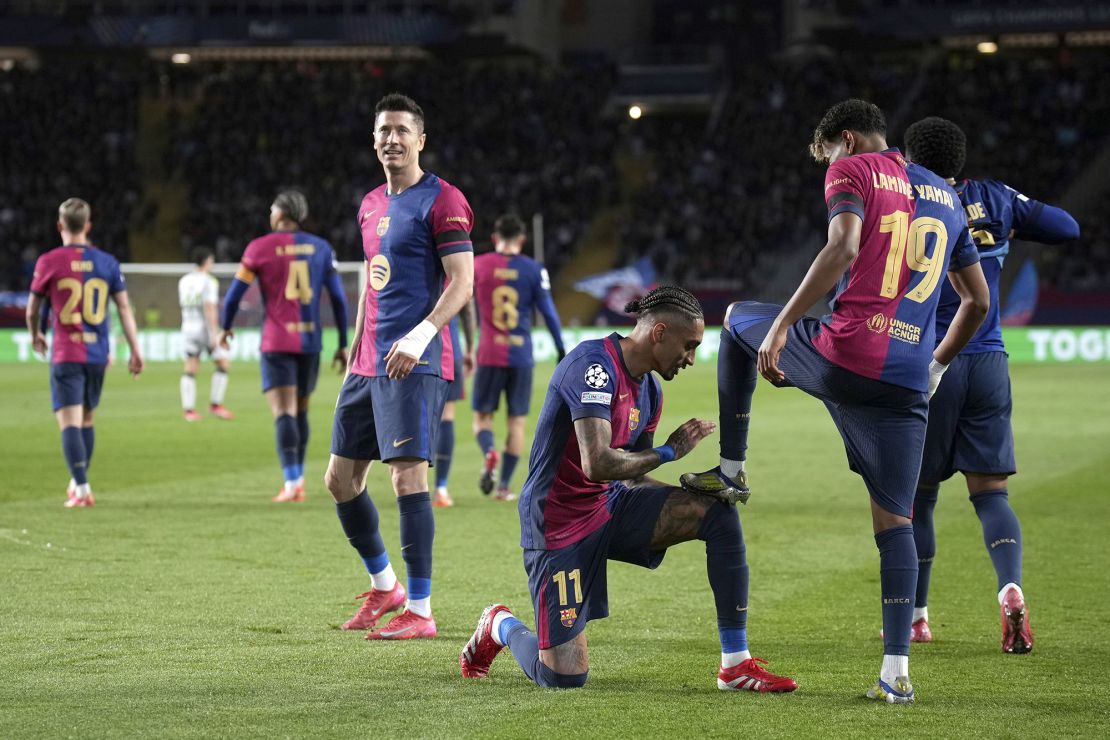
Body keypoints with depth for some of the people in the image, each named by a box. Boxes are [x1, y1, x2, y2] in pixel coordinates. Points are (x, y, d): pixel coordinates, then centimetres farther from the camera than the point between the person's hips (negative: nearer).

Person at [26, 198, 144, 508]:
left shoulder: (49, 261, -4)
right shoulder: (107, 262, 3)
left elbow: (33, 309, 7)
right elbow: (124, 308, 2)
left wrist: (36, 337, 26)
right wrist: (135, 350, 6)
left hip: (65, 354, -4)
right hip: (98, 354, 4)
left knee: (69, 422, -6)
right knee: (87, 420, 18)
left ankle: (82, 489, -17)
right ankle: (78, 483, 30)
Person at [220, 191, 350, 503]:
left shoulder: (260, 248, -2)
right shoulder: (321, 248, 7)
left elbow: (234, 295, 0)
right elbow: (339, 299, 5)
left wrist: (226, 327, 18)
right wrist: (343, 345, 11)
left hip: (277, 342, -3)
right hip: (310, 341, 3)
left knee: (283, 413, -8)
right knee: (300, 411, 16)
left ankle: (292, 483, -20)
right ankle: (298, 477, 24)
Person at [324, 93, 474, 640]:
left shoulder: (442, 201, -6)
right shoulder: (371, 206, 18)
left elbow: (462, 283, -13)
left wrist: (418, 338, -25)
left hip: (415, 363, -9)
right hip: (370, 364, 9)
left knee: (407, 474, -14)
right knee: (340, 478, 9)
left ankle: (420, 611, -9)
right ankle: (384, 587, 26)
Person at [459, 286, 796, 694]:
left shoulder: (649, 389, 8)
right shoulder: (594, 365, -21)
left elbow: (630, 473, 13)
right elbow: (598, 465, -30)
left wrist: (691, 486, -4)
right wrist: (668, 451, -16)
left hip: (612, 507, 8)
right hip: (561, 524, -8)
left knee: (720, 512, -12)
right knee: (565, 677, -10)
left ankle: (736, 666, -8)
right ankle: (500, 626, 25)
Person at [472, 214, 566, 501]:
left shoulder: (478, 265, 1)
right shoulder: (533, 269, 0)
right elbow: (548, 311, 0)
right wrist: (561, 350, 8)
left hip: (488, 354, 0)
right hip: (521, 356, 0)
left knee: (482, 416, 9)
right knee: (517, 421, 8)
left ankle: (489, 452, -22)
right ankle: (504, 486, 5)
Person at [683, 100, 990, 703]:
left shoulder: (852, 171, 3)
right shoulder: (946, 197, 23)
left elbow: (843, 248, -15)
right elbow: (977, 301, 26)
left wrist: (781, 325, -15)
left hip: (844, 357, -4)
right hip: (907, 383, 4)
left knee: (738, 319, 26)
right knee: (894, 521, 7)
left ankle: (731, 469, 29)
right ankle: (896, 672, -2)